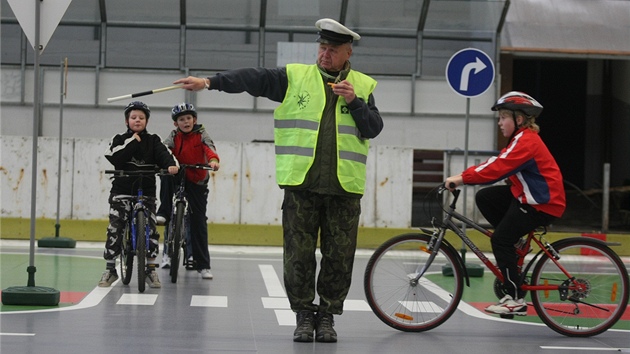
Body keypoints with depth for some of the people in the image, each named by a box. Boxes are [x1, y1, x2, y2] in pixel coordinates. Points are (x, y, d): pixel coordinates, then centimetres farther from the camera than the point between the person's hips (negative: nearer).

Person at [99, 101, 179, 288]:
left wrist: (171, 165, -33)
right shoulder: (120, 139, 6)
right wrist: (132, 142, -13)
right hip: (121, 190, 0)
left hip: (146, 190, 1)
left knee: (151, 230, -6)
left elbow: (163, 154, -11)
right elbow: (114, 158, -12)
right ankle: (110, 269, 4)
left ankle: (151, 269, 5)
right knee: (114, 228, -7)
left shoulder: (153, 141, 7)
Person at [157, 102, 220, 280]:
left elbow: (208, 146, -21)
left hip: (197, 180, -1)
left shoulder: (201, 134, -3)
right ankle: (164, 212, -23)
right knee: (167, 175, -34)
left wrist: (213, 160, -44)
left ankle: (203, 265, 2)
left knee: (199, 220, -3)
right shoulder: (174, 136, 1)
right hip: (179, 177, 1)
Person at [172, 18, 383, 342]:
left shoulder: (362, 85, 10)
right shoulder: (295, 77, 6)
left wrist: (354, 102, -9)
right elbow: (253, 79, -4)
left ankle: (327, 316, 16)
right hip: (301, 185, -1)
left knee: (339, 257, 3)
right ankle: (304, 315, 13)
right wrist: (210, 82, -14)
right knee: (299, 254, 1)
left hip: (344, 188, 1)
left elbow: (373, 129, 6)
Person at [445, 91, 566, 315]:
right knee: (484, 197, 5)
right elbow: (497, 164, 11)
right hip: (525, 195, 10)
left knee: (500, 239, -11)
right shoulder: (522, 139, 14)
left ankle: (516, 299, -8)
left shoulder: (526, 141, -20)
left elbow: (498, 167, -30)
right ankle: (513, 248, 10)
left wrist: (463, 178, -32)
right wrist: (464, 176, 1)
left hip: (542, 203, -10)